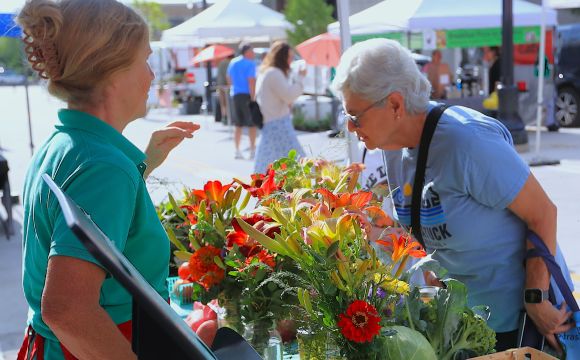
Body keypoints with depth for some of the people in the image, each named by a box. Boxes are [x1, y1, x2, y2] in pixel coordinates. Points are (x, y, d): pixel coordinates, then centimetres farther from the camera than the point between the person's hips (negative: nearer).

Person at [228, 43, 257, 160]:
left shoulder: (232, 62, 11)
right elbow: (251, 82, -19)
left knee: (238, 125, 12)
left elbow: (229, 80, 19)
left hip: (235, 95, 7)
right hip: (247, 95, -7)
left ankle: (237, 151, 12)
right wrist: (253, 98, -21)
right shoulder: (250, 64, -11)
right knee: (252, 124, 2)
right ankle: (252, 151, 2)